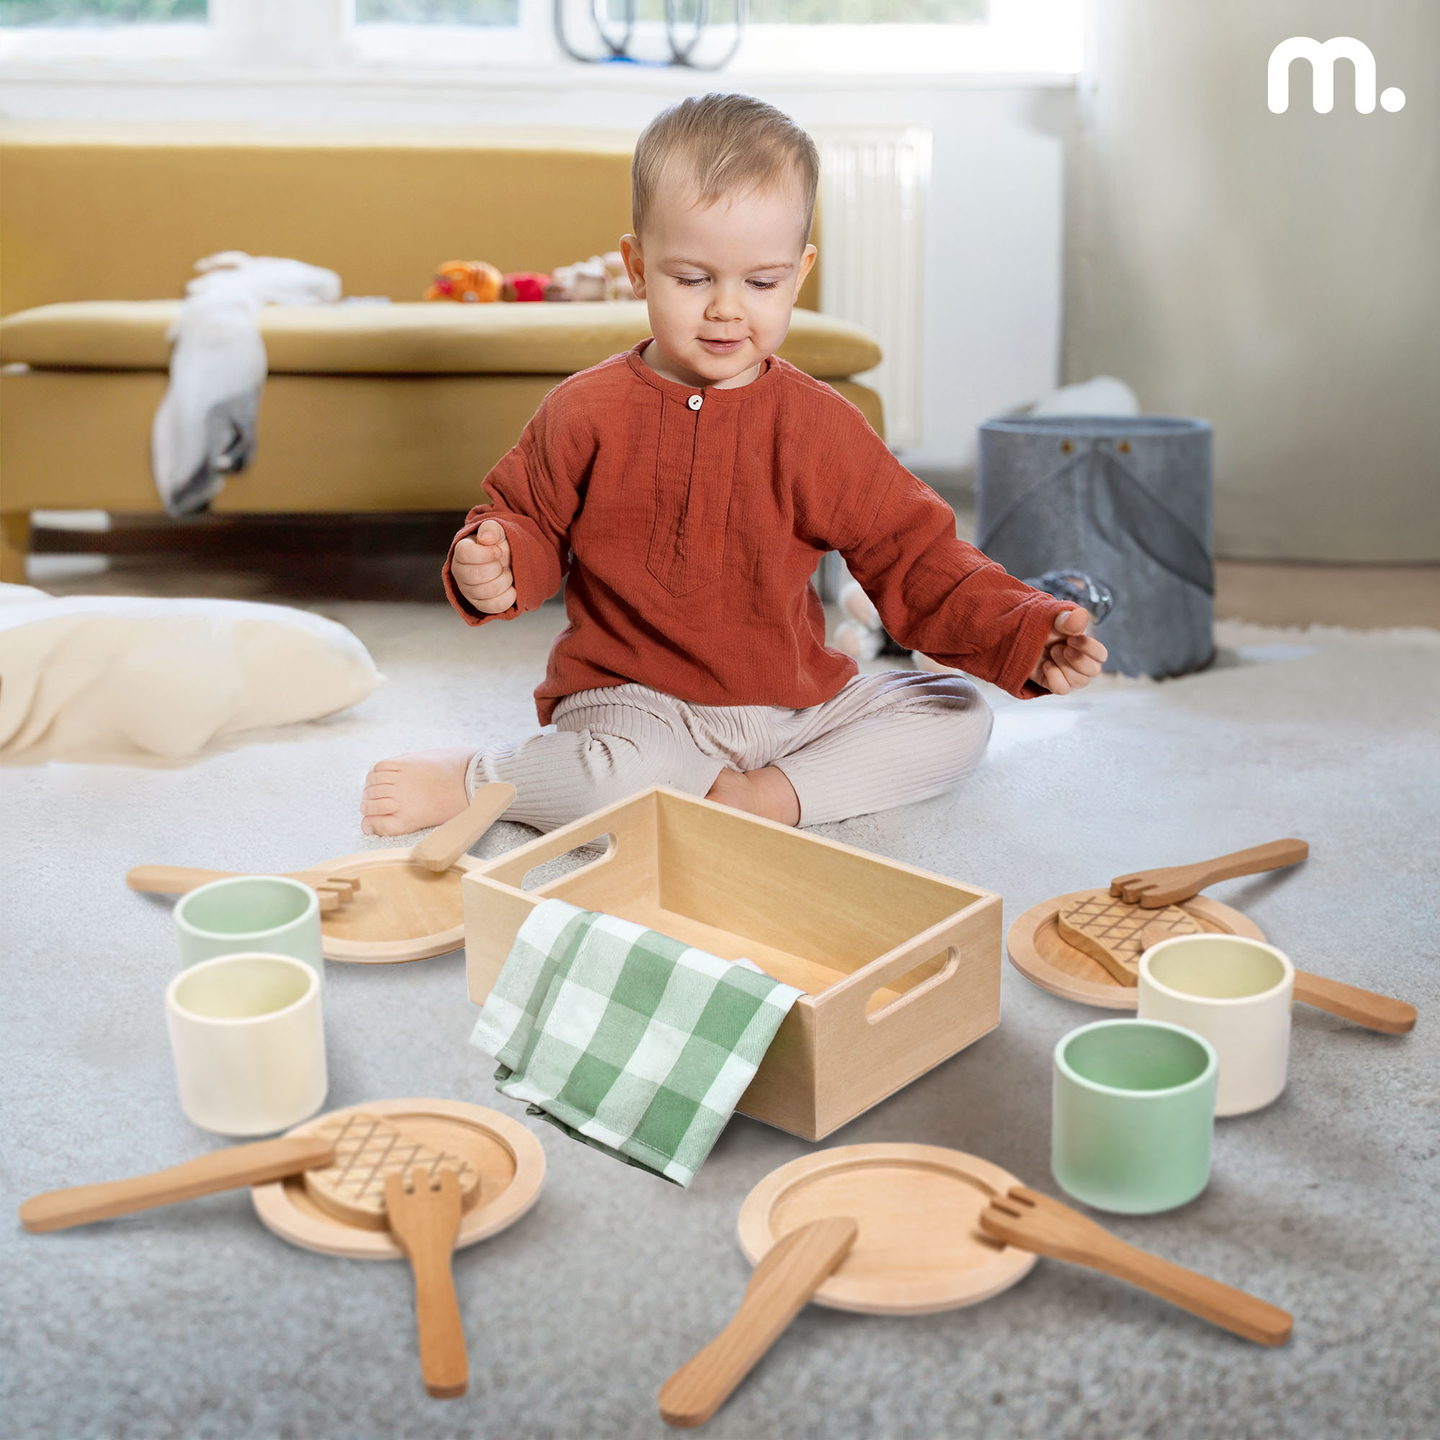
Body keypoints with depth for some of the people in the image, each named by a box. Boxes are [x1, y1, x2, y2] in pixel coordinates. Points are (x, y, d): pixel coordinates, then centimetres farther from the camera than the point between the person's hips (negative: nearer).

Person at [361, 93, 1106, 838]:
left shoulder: (818, 425, -1)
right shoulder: (588, 412, -4)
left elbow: (914, 559, 0)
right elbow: (529, 518, 9)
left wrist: (1025, 634, -15)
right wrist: (496, 568, -16)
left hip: (794, 703, 4)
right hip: (632, 702, -4)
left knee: (960, 717, -6)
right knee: (619, 774, -37)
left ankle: (770, 795, -17)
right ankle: (468, 776, -9)